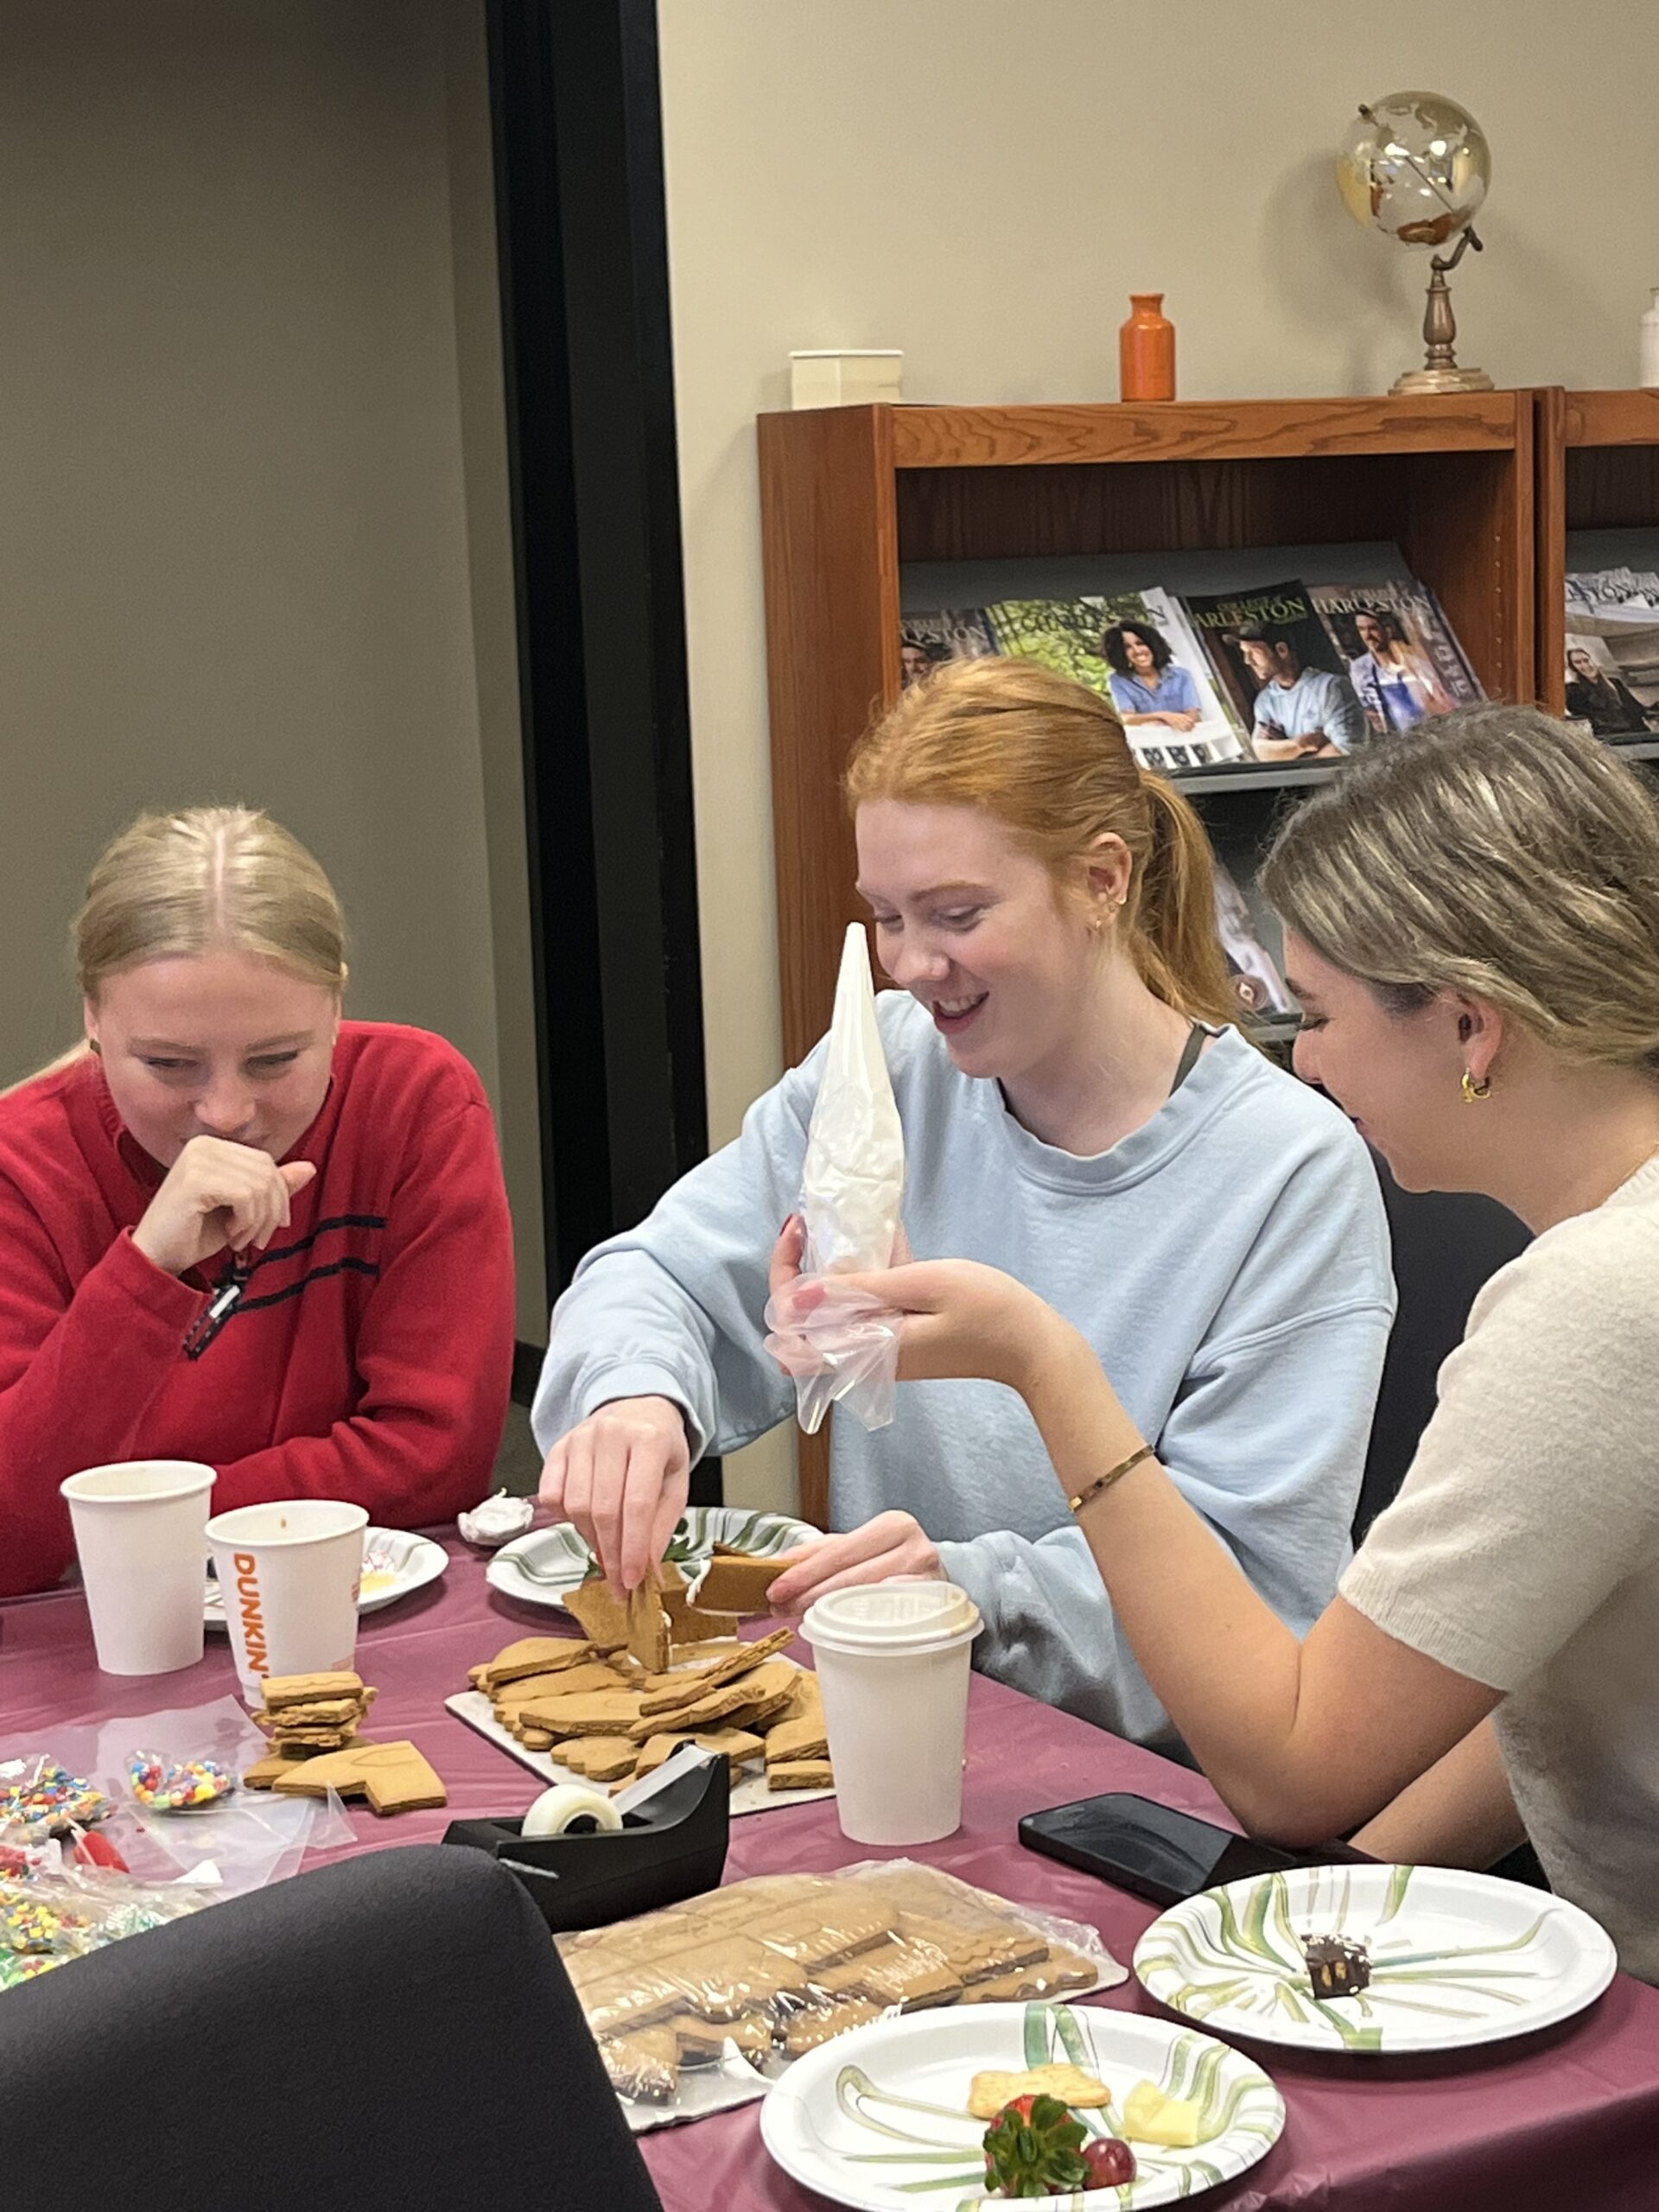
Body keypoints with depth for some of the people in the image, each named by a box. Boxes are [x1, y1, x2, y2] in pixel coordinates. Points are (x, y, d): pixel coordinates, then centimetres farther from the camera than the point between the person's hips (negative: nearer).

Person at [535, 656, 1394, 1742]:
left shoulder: (1294, 1172, -10)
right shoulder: (880, 1072, 5)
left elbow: (1254, 1582, -13)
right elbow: (665, 1276, 7)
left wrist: (975, 1588, -28)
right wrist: (637, 1394, -17)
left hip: (1155, 1772, -4)